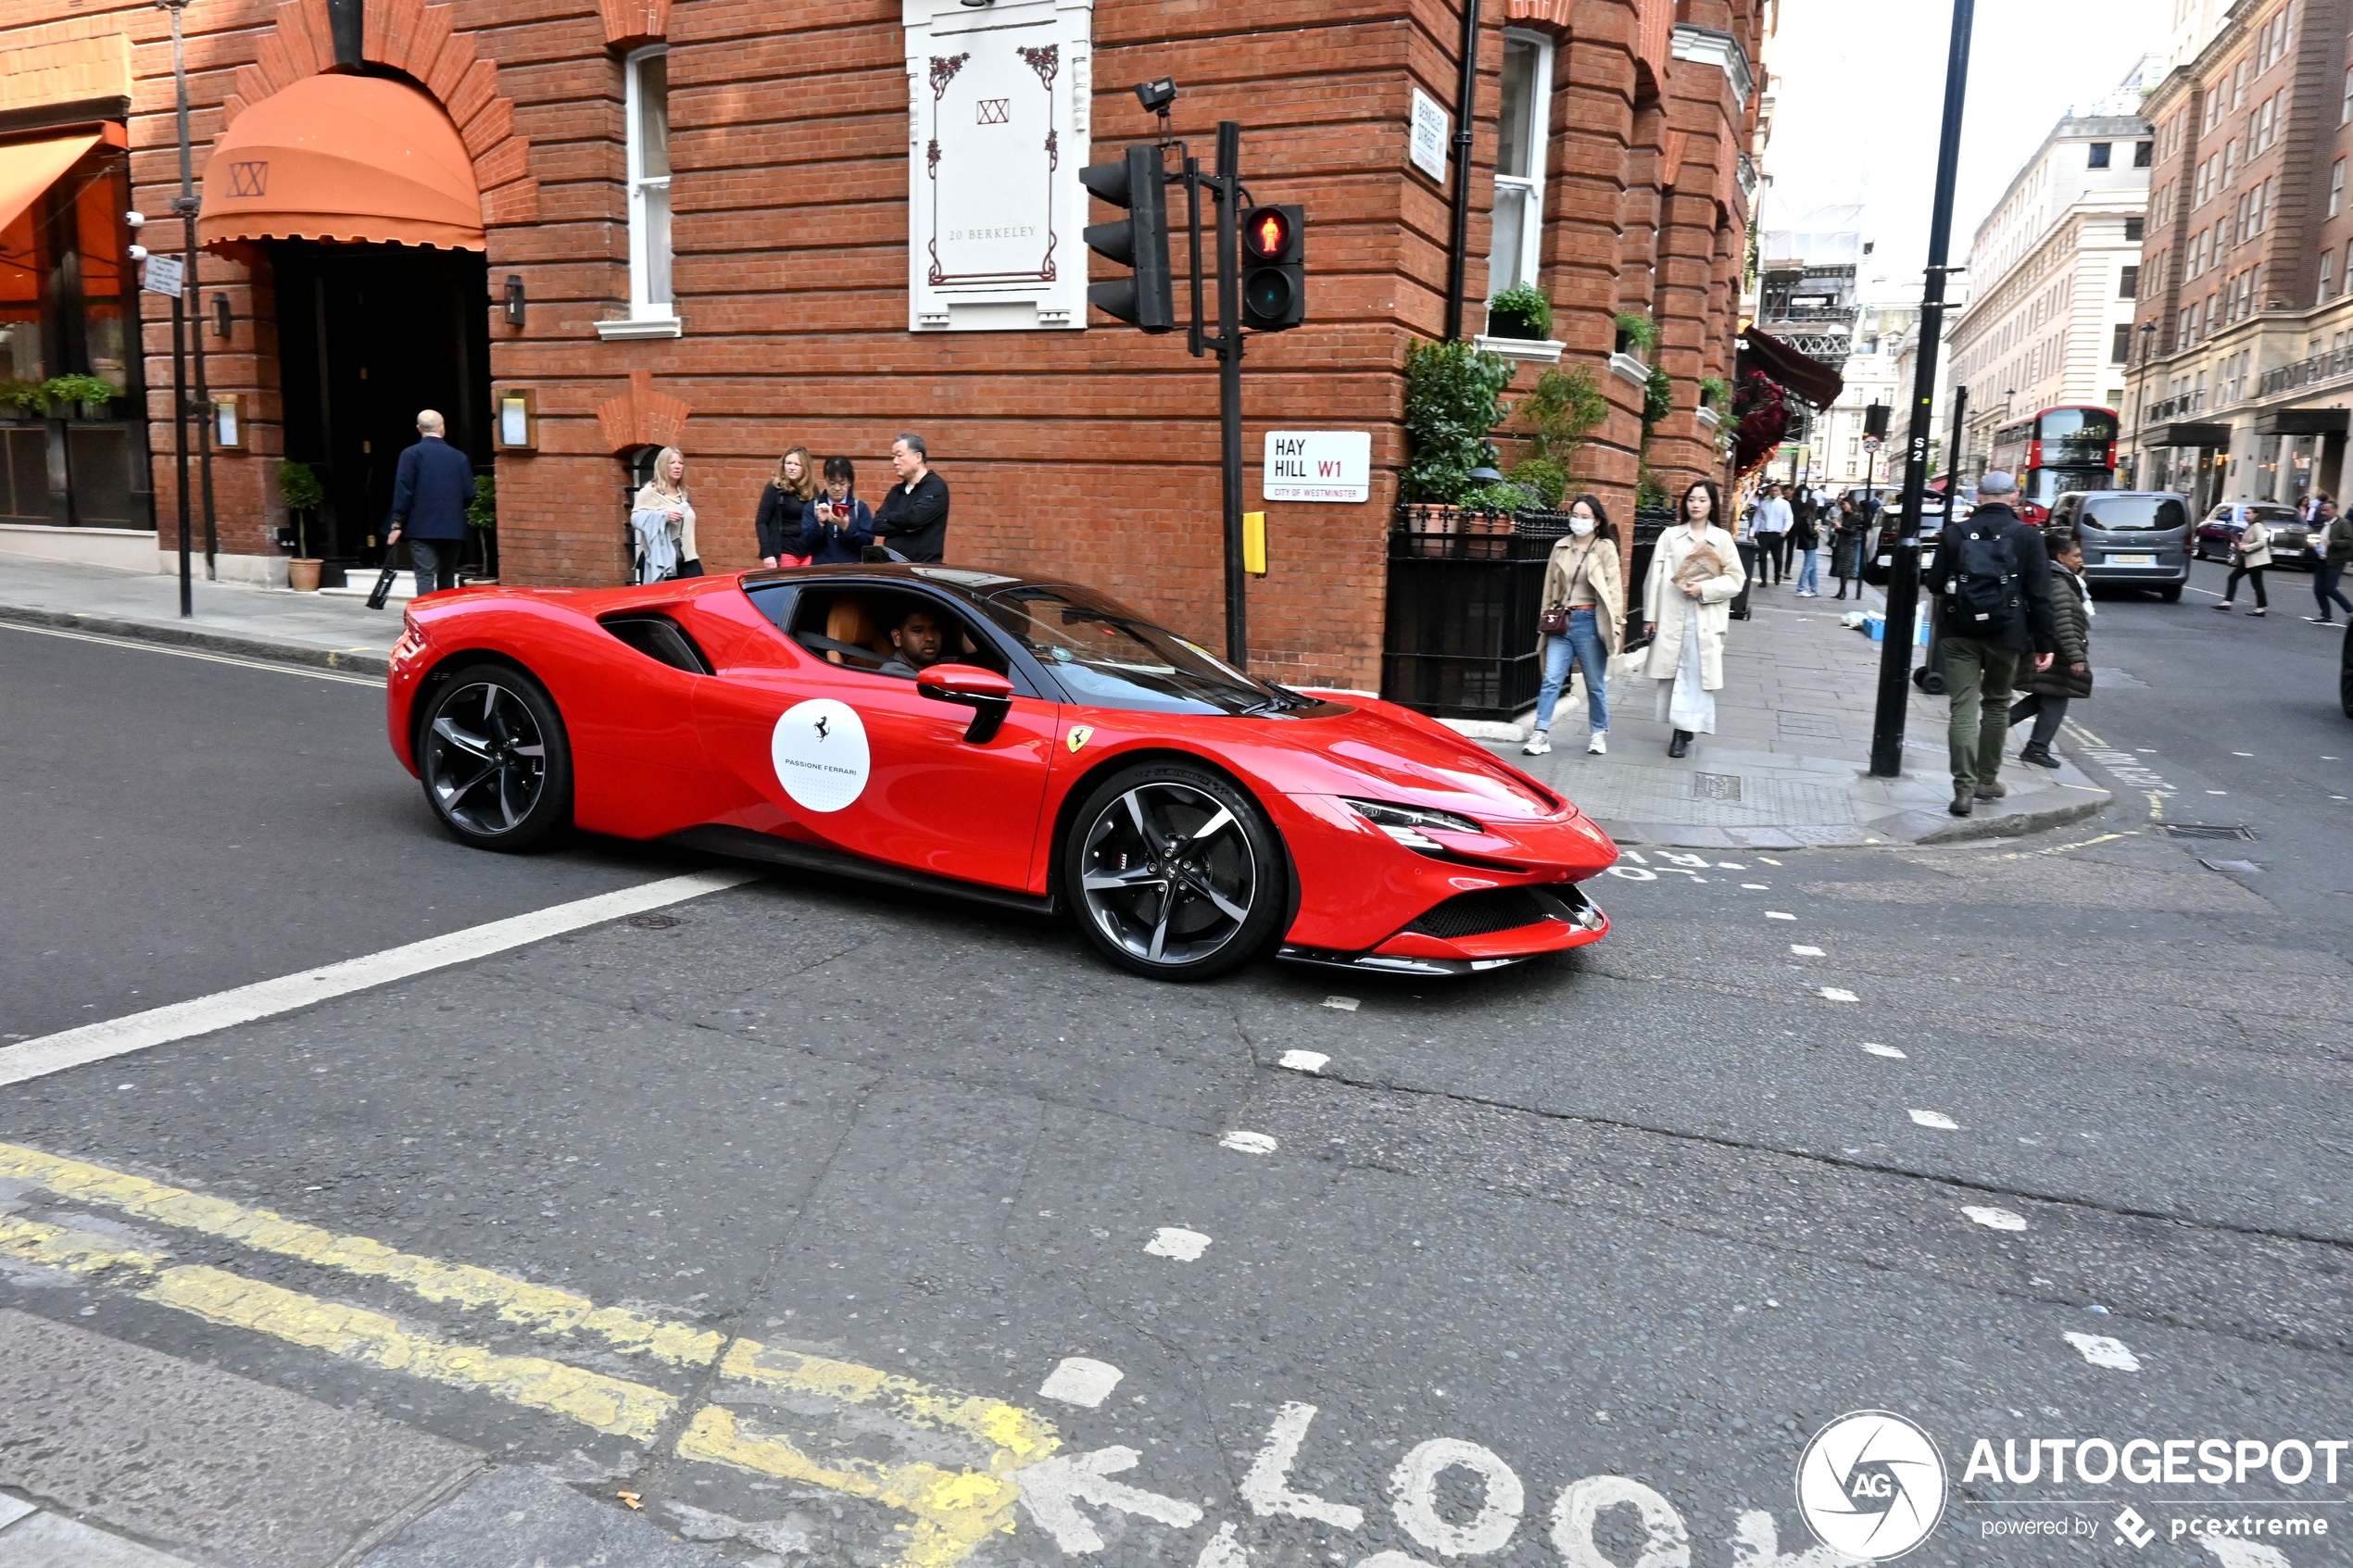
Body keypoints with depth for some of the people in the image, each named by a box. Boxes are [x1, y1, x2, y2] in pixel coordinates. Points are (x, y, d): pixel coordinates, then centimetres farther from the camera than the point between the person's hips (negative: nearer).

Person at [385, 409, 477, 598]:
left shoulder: (411, 454, -4)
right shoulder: (459, 457, 3)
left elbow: (403, 492, -8)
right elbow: (469, 493, 3)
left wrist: (397, 524, -2)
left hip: (422, 528, -3)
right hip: (453, 529, 3)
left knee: (425, 576, -7)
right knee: (447, 579, 13)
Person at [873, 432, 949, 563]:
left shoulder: (936, 487, -5)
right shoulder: (897, 491, 16)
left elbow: (915, 517, -19)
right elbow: (877, 525, 6)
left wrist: (888, 517, 0)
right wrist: (905, 526, -11)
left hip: (924, 566, -6)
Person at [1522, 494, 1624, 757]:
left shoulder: (1605, 548, -1)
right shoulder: (1561, 547, 10)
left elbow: (1614, 587, -6)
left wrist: (1616, 623, -12)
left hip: (1589, 621, -3)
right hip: (1561, 621, 3)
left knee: (1596, 683, 7)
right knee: (1551, 679, -3)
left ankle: (1599, 733, 21)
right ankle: (1541, 734, -4)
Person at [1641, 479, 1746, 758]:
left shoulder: (1722, 539, 5)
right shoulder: (1670, 536, 8)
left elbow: (1736, 579, 4)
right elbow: (1655, 577, 5)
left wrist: (1704, 588, -11)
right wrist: (1650, 616, 1)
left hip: (1705, 619, -1)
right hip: (1671, 617, 1)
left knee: (1695, 675, -6)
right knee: (1673, 673, 3)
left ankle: (1684, 731, -4)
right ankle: (1681, 729, 12)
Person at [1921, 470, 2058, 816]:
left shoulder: (1956, 532, 3)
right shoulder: (2027, 537, 0)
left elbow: (1935, 583, 5)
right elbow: (2039, 595, -3)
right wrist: (2045, 643, 0)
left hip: (1960, 632, 0)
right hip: (2006, 633, 0)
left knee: (1963, 708, -2)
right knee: (1996, 705, 16)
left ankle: (1964, 789, -10)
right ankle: (1987, 781, 24)